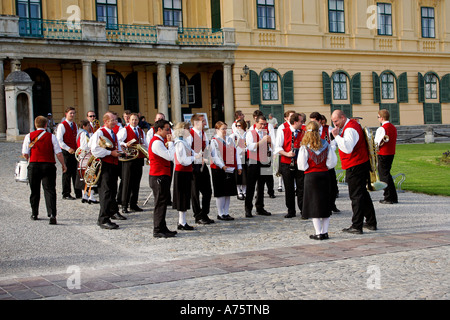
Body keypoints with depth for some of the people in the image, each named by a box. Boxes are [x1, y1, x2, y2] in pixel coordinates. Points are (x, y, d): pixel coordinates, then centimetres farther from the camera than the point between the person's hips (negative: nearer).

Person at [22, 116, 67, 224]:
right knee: (50, 190, -3)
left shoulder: (29, 136, 1)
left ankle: (34, 214, 27)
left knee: (35, 191, 16)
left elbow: (25, 154, 0)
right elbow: (59, 153, -4)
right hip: (49, 165, -2)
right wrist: (63, 165, 8)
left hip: (33, 165, 2)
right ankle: (52, 214, -17)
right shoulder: (51, 137, -1)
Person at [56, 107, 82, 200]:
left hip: (75, 152, 6)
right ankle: (66, 194, 7)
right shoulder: (62, 125, -8)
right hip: (66, 152, -6)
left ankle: (78, 193, 13)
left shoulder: (75, 125, 14)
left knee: (76, 173, 8)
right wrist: (68, 149, -18)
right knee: (67, 173, -1)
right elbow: (59, 140, -13)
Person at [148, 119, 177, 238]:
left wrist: (169, 143, 9)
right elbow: (170, 157, -21)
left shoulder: (158, 141, 17)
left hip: (162, 176, 11)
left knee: (163, 203, 14)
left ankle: (162, 228, 22)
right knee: (160, 203, -6)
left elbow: (167, 155, 19)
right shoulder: (156, 142, -17)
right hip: (159, 177, -11)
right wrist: (170, 142, -12)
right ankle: (158, 230, 0)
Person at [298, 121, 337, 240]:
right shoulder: (326, 145, 1)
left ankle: (318, 233, 1)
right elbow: (332, 162, 2)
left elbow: (302, 165, -9)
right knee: (325, 203, 11)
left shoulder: (305, 147, -8)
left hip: (311, 176, -3)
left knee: (314, 204, 2)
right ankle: (325, 232, 13)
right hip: (324, 175, 3)